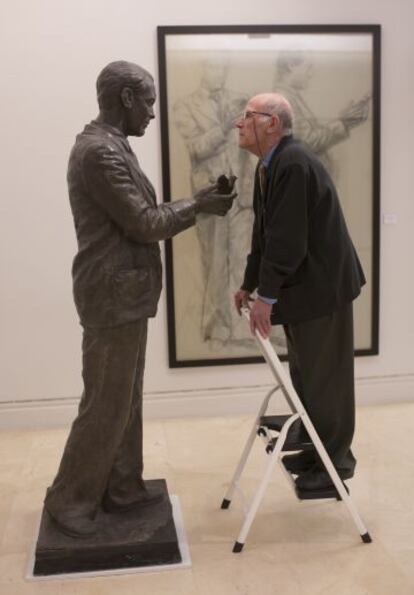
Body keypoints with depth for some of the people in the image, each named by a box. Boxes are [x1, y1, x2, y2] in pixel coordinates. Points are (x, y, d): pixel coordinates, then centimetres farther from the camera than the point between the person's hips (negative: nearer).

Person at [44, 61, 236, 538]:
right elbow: (143, 224, -19)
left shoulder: (109, 145, 14)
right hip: (113, 296, -10)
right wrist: (196, 206, -7)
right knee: (105, 404, 0)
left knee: (125, 400, 16)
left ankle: (121, 490, 28)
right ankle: (68, 499, 16)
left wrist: (193, 204, 9)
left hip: (125, 293, 10)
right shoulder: (100, 150, -19)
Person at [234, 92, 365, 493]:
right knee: (304, 377, 18)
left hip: (321, 286, -10)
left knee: (325, 379, 3)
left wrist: (266, 296, -20)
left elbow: (287, 239, -25)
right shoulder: (268, 165, 9)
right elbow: (264, 233, 14)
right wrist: (249, 284, 13)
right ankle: (318, 450, 33)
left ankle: (336, 460, 19)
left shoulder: (294, 163, -22)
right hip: (300, 286, 10)